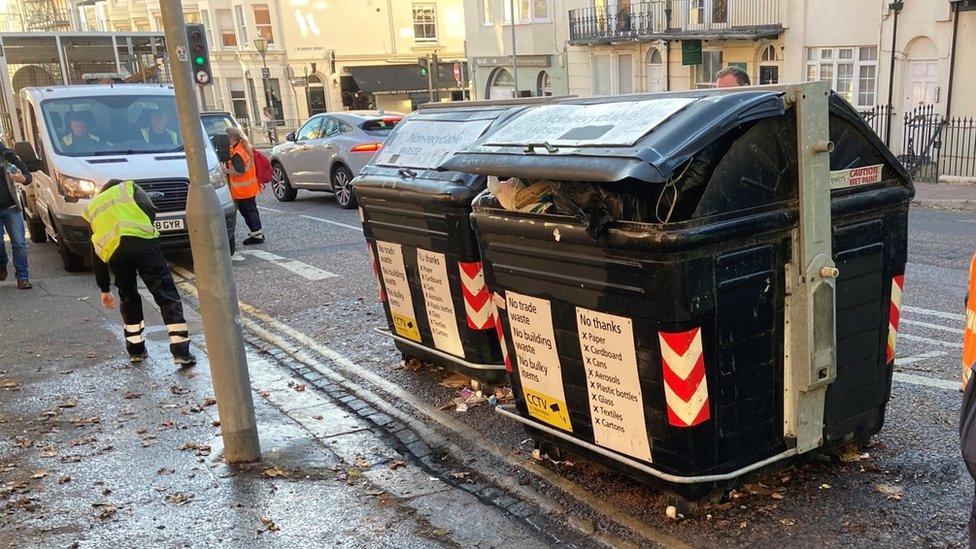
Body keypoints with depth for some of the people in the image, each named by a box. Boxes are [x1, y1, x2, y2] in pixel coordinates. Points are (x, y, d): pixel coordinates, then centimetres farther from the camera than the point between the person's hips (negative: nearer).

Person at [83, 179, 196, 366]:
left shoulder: (92, 207, 35)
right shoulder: (129, 187, 28)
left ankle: (136, 350, 26)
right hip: (142, 241, -3)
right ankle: (181, 351, -6)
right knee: (166, 294, 0)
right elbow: (150, 209, 3)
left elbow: (96, 256, 33)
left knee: (128, 298, 23)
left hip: (113, 251, 3)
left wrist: (104, 289, 36)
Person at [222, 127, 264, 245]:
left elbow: (240, 171, -27)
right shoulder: (244, 147, 9)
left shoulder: (236, 153, -21)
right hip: (250, 188, 10)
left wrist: (225, 170, -18)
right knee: (252, 210, 17)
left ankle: (257, 235, 2)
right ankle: (258, 234, 25)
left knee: (248, 212, -1)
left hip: (242, 190, -10)